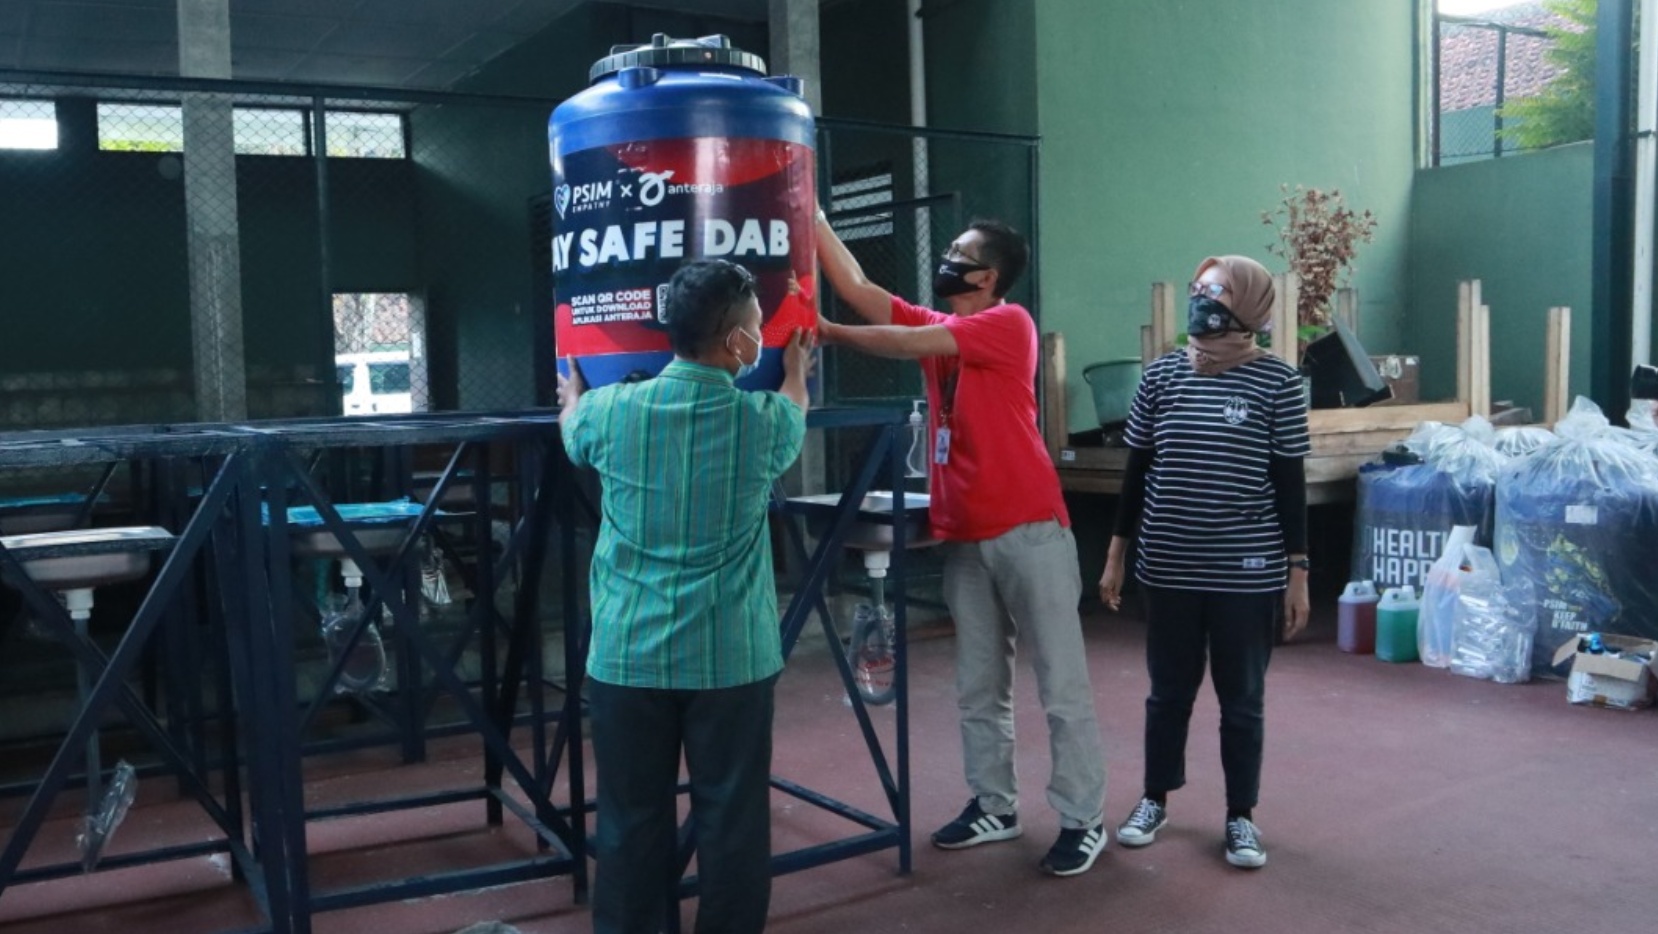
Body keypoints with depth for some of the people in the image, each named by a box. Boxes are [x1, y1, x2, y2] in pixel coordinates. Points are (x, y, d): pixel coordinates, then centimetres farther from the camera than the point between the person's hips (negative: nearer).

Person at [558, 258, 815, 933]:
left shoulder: (613, 411, -4)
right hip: (732, 657, -1)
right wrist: (796, 370, 42)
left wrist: (572, 393, 44)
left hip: (627, 656, 1)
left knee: (632, 820, 10)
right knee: (732, 819, 10)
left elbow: (571, 430, 20)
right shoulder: (763, 420, -5)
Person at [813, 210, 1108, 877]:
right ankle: (994, 807, 23)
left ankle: (1083, 820, 7)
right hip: (964, 535, 7)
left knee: (1062, 685, 0)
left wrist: (824, 332, -7)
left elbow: (904, 345, -14)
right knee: (978, 687, 12)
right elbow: (856, 288, 8)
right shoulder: (934, 325, 13)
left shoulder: (1009, 323, -7)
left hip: (1029, 529, -7)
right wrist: (813, 218, 6)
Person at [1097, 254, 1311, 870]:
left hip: (1247, 573, -2)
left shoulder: (1276, 381, -5)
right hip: (1169, 569, 3)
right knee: (1168, 691, 15)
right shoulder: (1162, 374, 2)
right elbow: (1137, 469, 8)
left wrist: (1297, 571, -4)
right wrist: (1116, 554, 8)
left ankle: (1241, 816, 24)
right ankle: (1155, 798, 32)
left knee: (1241, 699, 9)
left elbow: (1290, 482, -3)